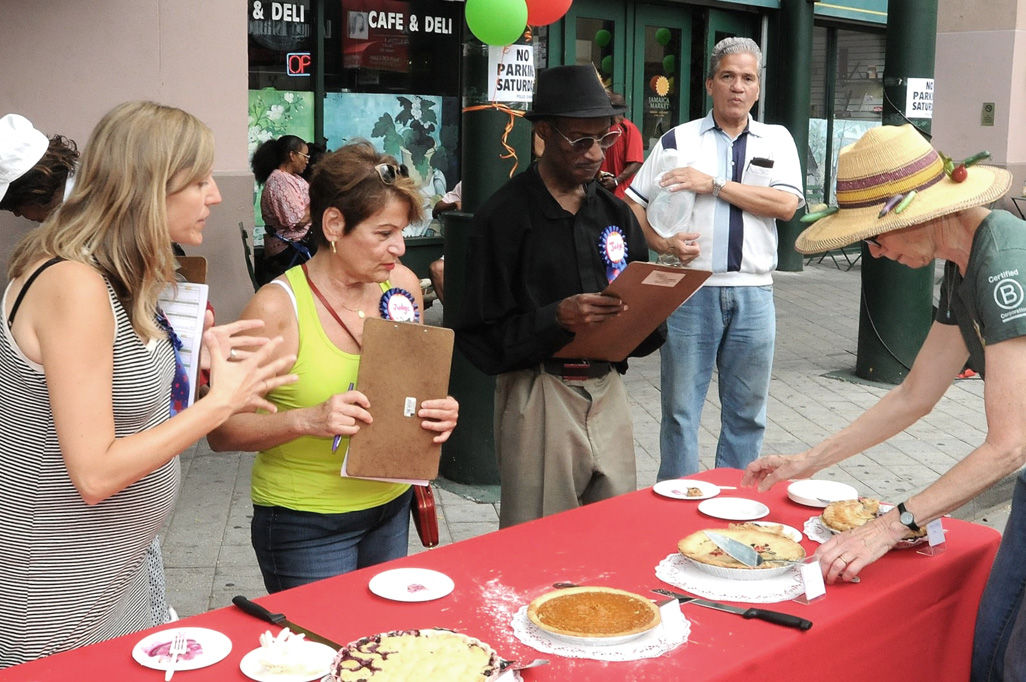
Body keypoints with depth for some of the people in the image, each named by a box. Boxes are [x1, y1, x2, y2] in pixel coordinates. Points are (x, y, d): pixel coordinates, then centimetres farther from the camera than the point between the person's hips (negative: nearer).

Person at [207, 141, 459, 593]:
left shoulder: (402, 284, -1)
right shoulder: (278, 307, -18)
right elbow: (221, 431, -15)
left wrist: (439, 413, -8)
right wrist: (307, 420, -30)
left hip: (390, 507, 6)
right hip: (307, 524, -5)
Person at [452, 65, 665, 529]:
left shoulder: (615, 212, 10)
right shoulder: (505, 215, -8)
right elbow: (481, 334, -11)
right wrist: (557, 319, -24)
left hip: (608, 392, 5)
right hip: (538, 398, -5)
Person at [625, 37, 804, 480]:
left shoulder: (776, 140, 10)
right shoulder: (678, 139, 7)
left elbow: (787, 205, -7)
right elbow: (633, 204, 7)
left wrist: (714, 184, -11)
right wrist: (664, 243, -11)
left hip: (753, 293, 2)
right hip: (690, 290, -1)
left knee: (747, 410, 9)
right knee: (680, 407, 3)